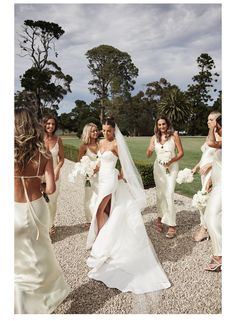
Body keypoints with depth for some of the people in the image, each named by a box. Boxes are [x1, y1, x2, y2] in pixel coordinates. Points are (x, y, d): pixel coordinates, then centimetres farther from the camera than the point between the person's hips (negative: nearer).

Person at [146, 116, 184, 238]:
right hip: (158, 167, 3)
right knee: (160, 194, 10)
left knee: (169, 195, -11)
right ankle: (161, 217, 28)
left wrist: (171, 160, -20)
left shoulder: (174, 136, -6)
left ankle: (172, 225, -4)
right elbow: (148, 155, 1)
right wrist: (150, 150, -22)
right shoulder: (154, 137, 2)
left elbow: (181, 152, -5)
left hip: (171, 167, -3)